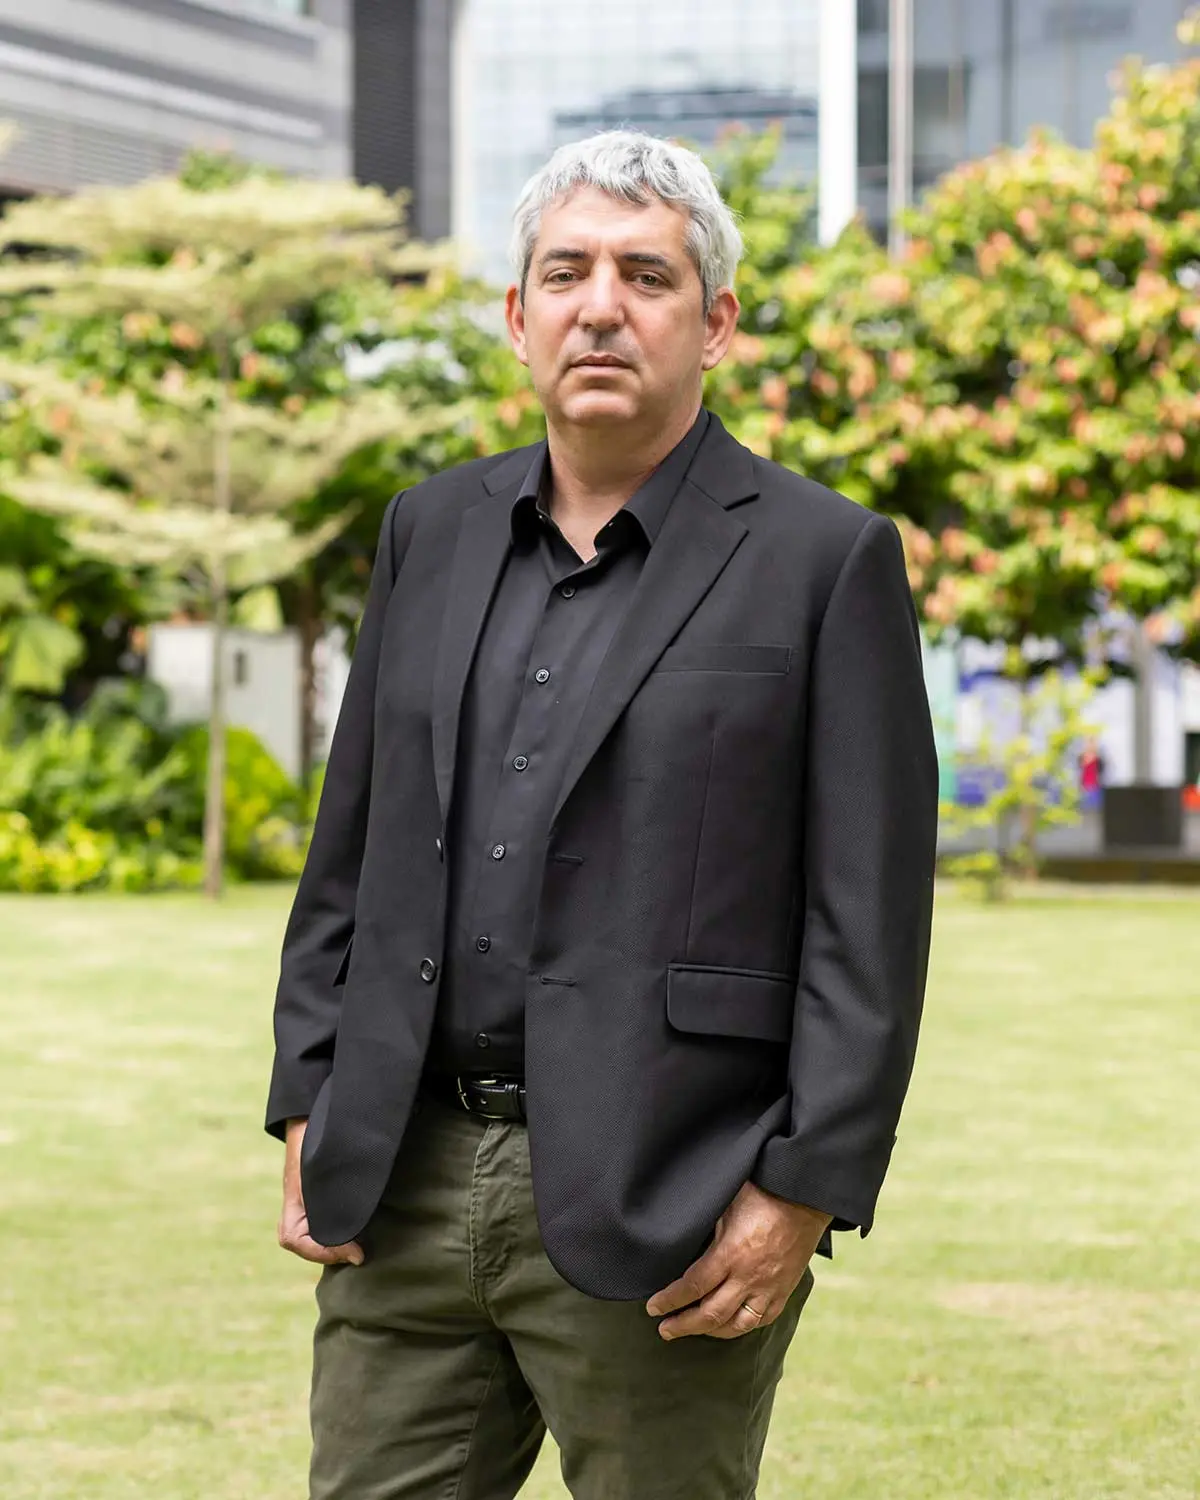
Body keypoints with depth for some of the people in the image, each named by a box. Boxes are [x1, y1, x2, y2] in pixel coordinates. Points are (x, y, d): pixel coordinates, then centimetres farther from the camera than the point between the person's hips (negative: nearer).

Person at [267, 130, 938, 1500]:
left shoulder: (826, 561, -3)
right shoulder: (434, 533, 13)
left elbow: (870, 922, -7)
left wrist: (802, 1193, -12)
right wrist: (309, 1115, 9)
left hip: (668, 1209, -5)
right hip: (406, 1185, 5)